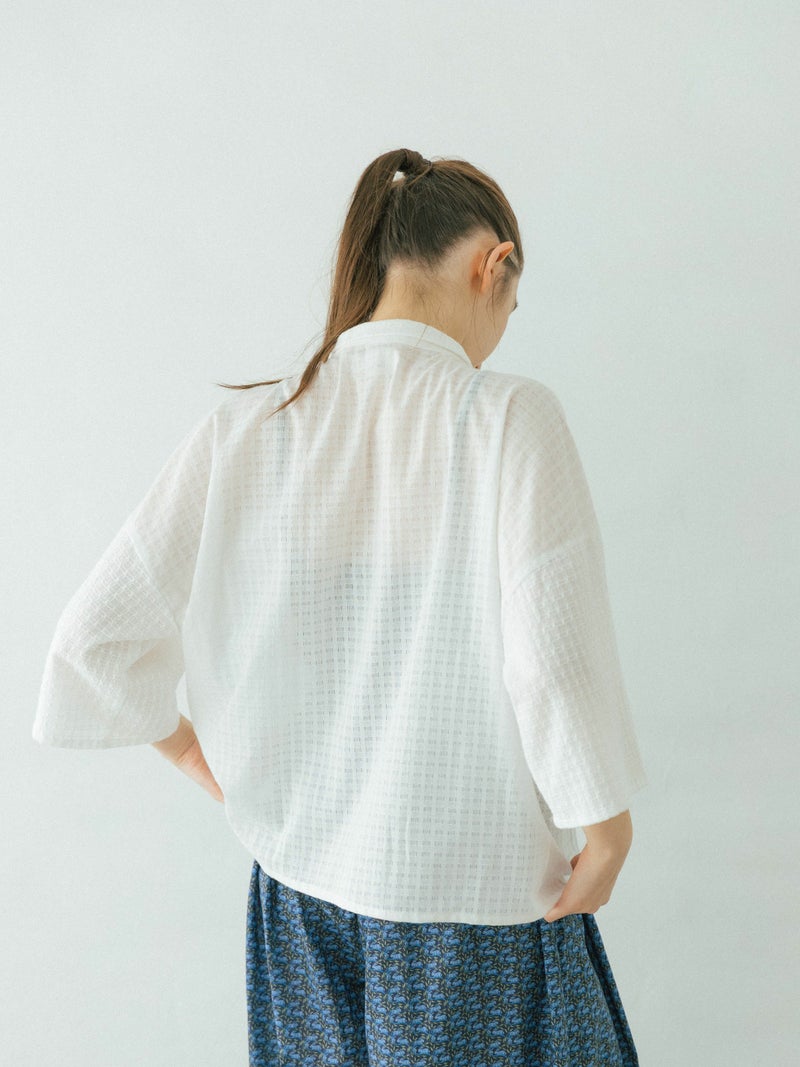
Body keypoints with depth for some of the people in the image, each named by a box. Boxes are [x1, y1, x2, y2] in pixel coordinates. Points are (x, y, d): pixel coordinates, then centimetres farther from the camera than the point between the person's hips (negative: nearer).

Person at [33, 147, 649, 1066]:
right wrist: (607, 826, -6)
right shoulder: (510, 420, -19)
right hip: (472, 883, -3)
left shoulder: (243, 429, -8)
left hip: (302, 865, 4)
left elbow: (97, 636, -7)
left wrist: (193, 750, 9)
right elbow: (557, 660, -21)